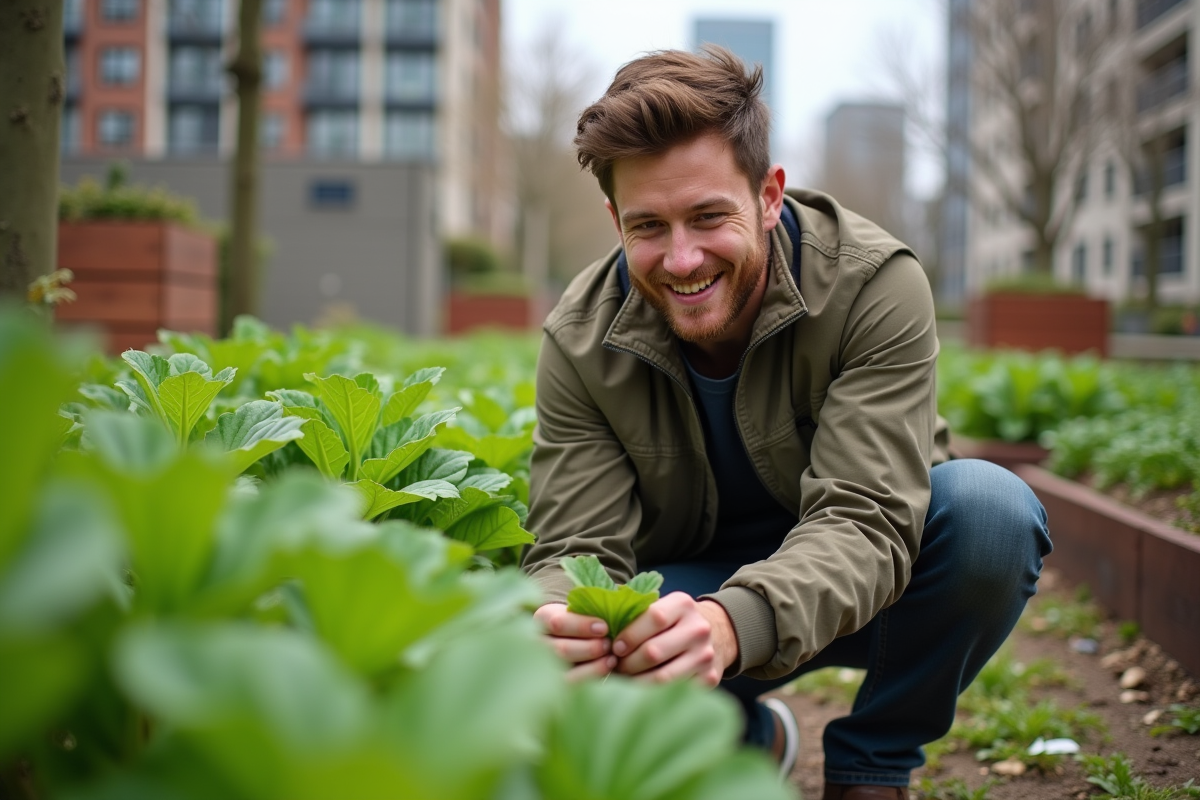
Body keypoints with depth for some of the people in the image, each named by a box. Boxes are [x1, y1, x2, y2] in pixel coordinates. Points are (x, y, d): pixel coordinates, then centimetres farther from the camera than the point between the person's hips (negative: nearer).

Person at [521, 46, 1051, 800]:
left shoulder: (875, 285, -25)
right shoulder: (582, 341, -16)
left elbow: (865, 523, -33)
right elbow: (577, 545, -20)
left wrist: (734, 622, -54)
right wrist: (552, 621, -46)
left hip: (867, 587, -1)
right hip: (692, 588, 1)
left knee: (990, 507, -32)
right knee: (573, 654, -30)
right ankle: (749, 739, 6)